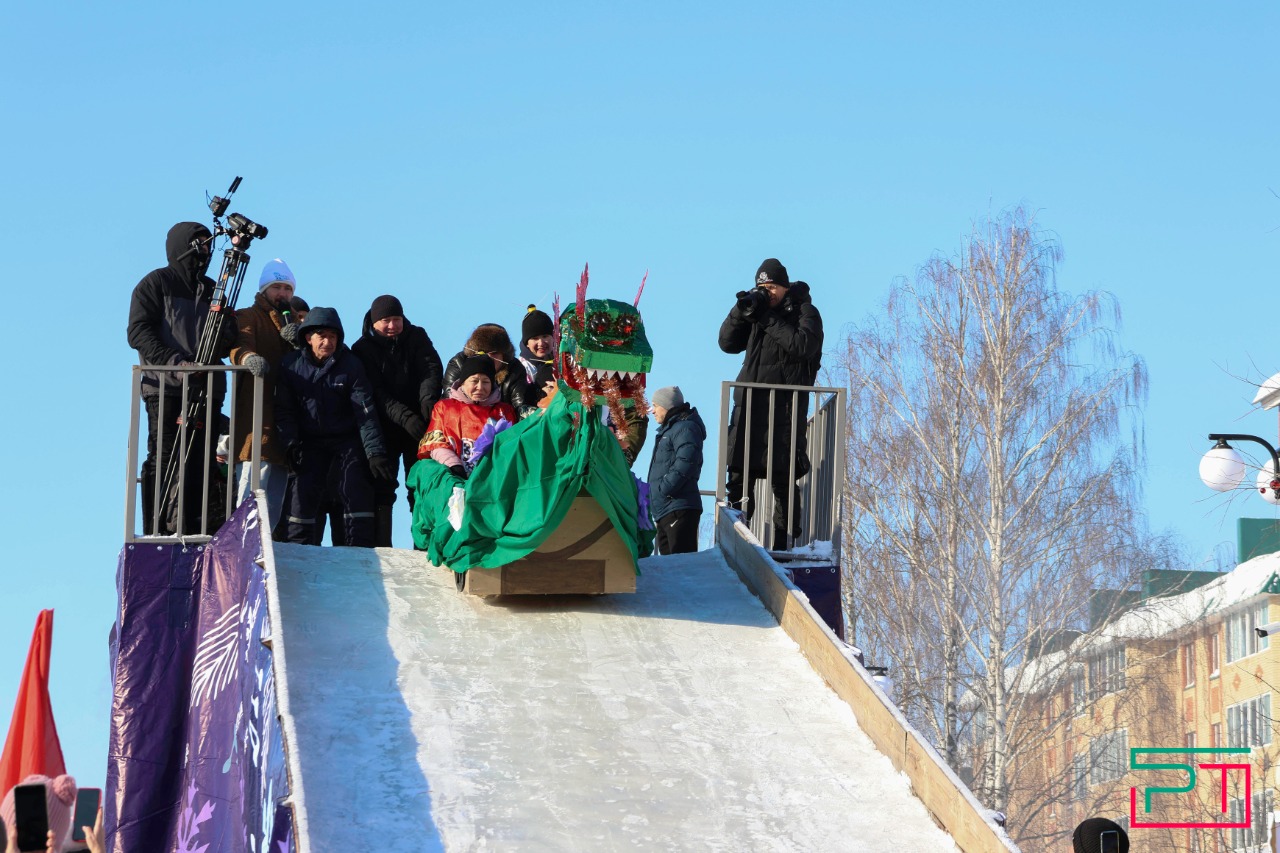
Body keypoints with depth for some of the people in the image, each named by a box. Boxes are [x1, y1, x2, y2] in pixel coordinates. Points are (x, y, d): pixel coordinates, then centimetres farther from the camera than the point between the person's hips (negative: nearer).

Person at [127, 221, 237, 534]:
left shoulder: (213, 291, 22)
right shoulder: (156, 283, 6)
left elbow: (225, 346, 21)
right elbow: (138, 332, -6)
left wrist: (227, 337, -5)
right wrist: (175, 362, -18)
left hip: (205, 391, 5)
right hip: (166, 388, -5)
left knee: (198, 465, 0)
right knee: (163, 461, -9)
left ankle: (190, 532, 2)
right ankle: (155, 533, -8)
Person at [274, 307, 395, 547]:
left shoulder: (351, 364, -11)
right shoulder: (291, 364, -6)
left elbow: (365, 410, -14)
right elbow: (284, 410, -1)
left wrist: (375, 452, -20)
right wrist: (291, 445, -14)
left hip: (347, 438, -1)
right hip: (311, 441, 1)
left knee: (356, 491, -13)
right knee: (304, 492, -6)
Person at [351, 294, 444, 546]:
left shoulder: (417, 338, 6)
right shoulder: (363, 349, -3)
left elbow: (431, 369, -9)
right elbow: (375, 392, -13)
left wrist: (428, 398, -30)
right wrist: (404, 416, -28)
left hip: (419, 423, 2)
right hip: (383, 427, -2)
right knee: (382, 488, -4)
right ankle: (380, 547, -4)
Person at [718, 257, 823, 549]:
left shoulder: (804, 311, 1)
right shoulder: (758, 308, 17)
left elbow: (805, 346, -17)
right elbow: (728, 343, 13)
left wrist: (769, 320, -15)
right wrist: (740, 312, -2)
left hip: (784, 407, -6)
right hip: (749, 404, 6)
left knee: (781, 478, -6)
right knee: (739, 475, 5)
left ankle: (784, 544, -4)